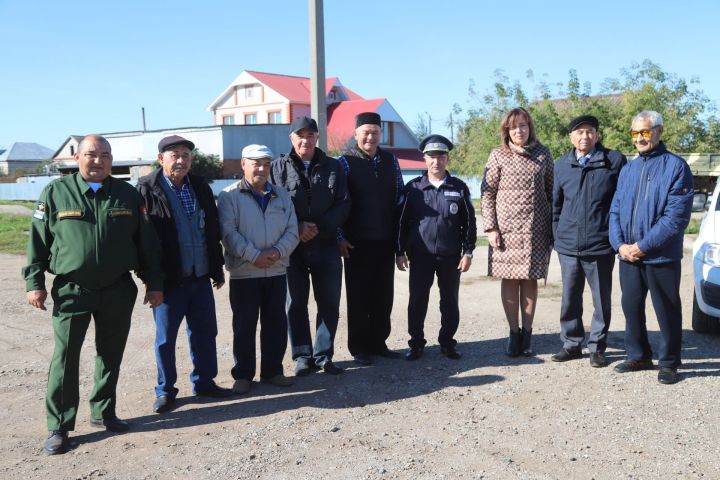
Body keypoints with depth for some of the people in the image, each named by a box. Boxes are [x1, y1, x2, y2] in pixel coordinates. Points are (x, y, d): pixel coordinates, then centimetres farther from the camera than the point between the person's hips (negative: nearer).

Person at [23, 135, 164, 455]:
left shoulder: (128, 195, 4)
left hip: (118, 290, 2)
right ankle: (58, 426, 9)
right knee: (65, 358, -1)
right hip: (71, 290, -2)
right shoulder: (56, 193, 0)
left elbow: (146, 242, 6)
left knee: (111, 355, 11)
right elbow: (38, 241, 2)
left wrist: (154, 283, 4)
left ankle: (103, 412, 27)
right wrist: (34, 282, -3)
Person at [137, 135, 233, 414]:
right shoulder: (147, 189, -7)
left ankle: (204, 382, 27)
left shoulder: (201, 188, 10)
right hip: (168, 279, -5)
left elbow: (213, 232, 14)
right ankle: (165, 391, 20)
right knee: (165, 337, 6)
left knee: (205, 331, 12)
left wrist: (217, 268, 14)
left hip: (200, 277, 5)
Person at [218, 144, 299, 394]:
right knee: (244, 326, 4)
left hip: (276, 272, 4)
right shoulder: (229, 196, -3)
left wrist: (278, 251, -13)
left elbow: (292, 231, 6)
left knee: (276, 324, 10)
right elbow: (229, 233, -12)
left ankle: (272, 371, 23)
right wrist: (254, 255, -20)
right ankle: (243, 375, 16)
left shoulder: (281, 195, 11)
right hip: (244, 273, -4)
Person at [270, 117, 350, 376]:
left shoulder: (333, 167, 7)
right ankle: (303, 356, 17)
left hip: (326, 245, 2)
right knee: (296, 303, 6)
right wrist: (296, 228, -15)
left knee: (329, 302, 6)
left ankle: (323, 355, 18)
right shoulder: (279, 167, 1)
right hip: (291, 246, -1)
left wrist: (320, 227, -11)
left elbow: (343, 203, 2)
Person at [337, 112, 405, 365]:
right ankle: (359, 348, 15)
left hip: (386, 240, 4)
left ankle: (378, 343, 23)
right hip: (357, 241, -4)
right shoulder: (345, 162, -4)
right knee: (358, 296, 5)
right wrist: (340, 237, -8)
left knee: (383, 294, 10)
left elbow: (399, 196, 13)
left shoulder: (390, 160, 8)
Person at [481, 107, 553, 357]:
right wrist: (490, 228, -6)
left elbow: (552, 191, 10)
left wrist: (554, 226, 6)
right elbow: (487, 193, 1)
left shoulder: (543, 154, 7)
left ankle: (527, 333, 16)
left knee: (529, 280, 5)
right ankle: (514, 333, 12)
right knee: (509, 279, 2)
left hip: (536, 229, 1)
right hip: (506, 229, -1)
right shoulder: (498, 156, 2)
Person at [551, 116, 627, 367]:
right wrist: (557, 235, 8)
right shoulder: (562, 165, 7)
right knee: (570, 299, 12)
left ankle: (597, 347, 22)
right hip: (568, 247, 3)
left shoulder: (615, 161, -4)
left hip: (600, 246, -3)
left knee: (601, 300, 8)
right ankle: (571, 344, 25)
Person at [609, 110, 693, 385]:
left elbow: (676, 216, -15)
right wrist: (620, 244, -4)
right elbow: (615, 211, 12)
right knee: (631, 308, 13)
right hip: (628, 256, 6)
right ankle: (638, 356, 28)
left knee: (667, 312, 4)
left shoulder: (676, 167, -7)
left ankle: (668, 363, 18)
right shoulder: (628, 170, 12)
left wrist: (643, 246, -16)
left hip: (662, 257, -5)